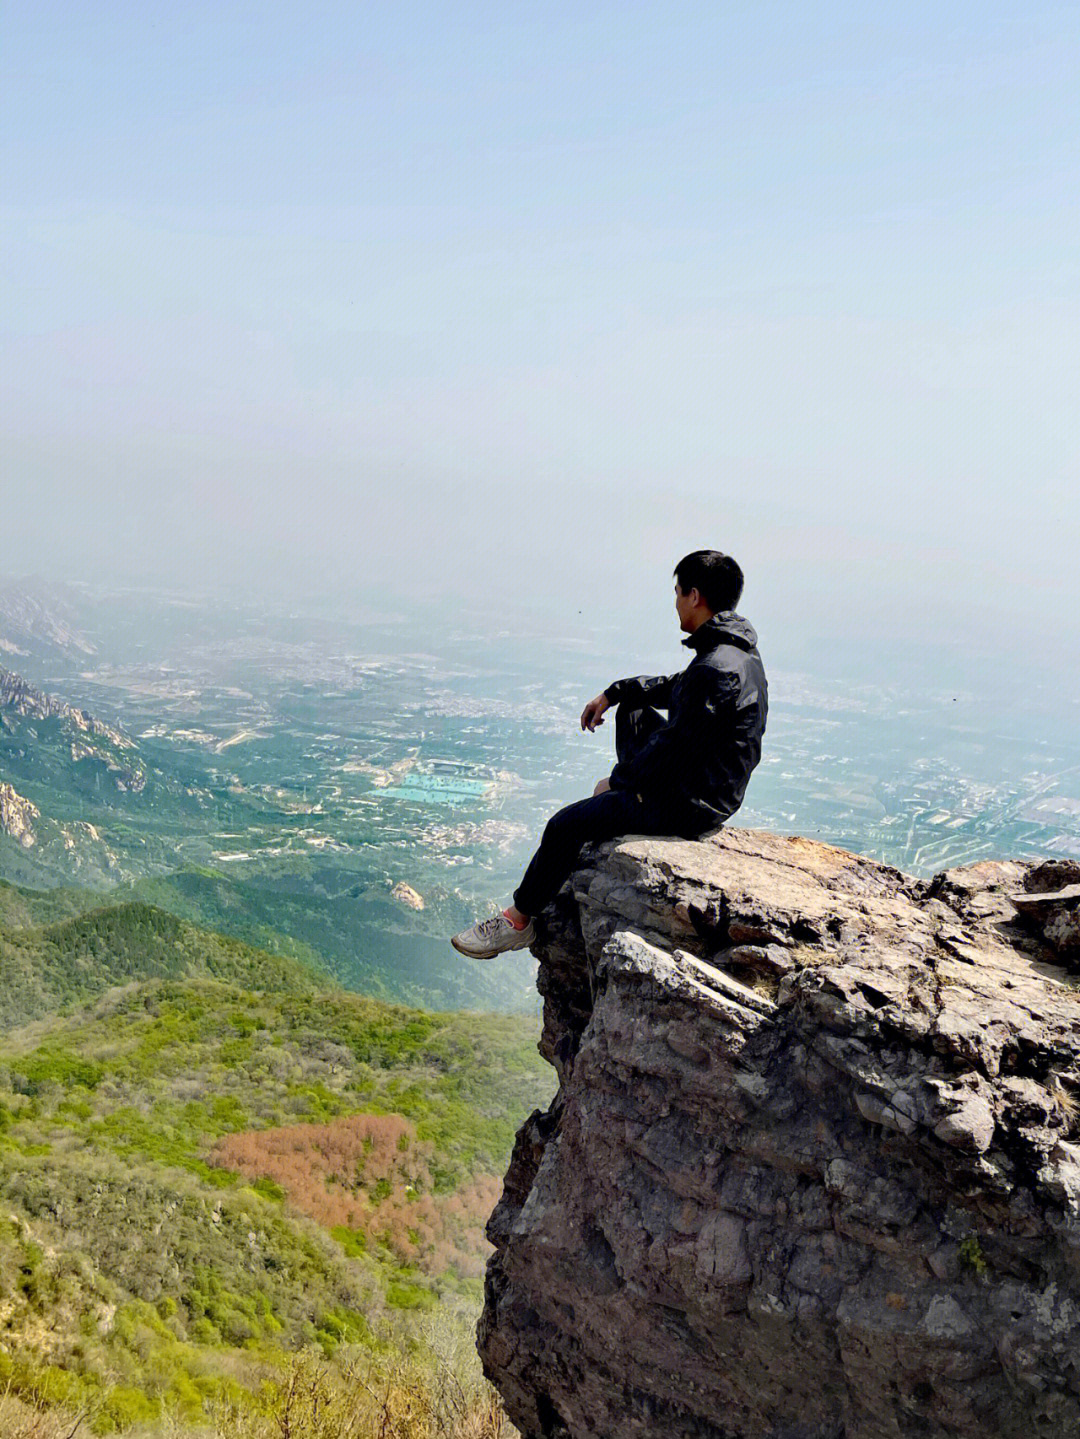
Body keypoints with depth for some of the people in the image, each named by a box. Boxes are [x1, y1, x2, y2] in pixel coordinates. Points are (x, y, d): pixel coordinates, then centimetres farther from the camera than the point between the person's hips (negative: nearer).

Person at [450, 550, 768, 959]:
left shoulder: (716, 670, -27)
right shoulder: (739, 651, 5)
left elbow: (674, 746, -24)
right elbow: (676, 687, 21)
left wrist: (619, 779, -10)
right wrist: (614, 692, 17)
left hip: (691, 805, -10)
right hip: (711, 787, 10)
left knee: (565, 825, -7)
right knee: (633, 710, 27)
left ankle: (519, 920, 8)